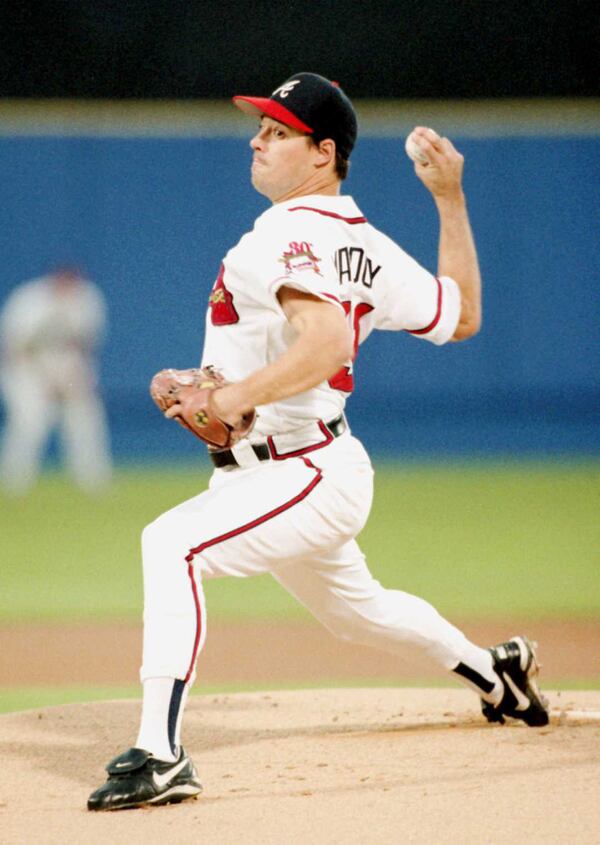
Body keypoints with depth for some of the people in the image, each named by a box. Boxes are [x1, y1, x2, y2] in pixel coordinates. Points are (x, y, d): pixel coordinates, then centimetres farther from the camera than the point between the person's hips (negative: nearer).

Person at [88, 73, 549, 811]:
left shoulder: (289, 233, -19)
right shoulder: (365, 245, 8)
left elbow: (328, 340, -36)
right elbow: (462, 316, 15)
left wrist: (234, 399, -36)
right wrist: (450, 201, 18)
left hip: (307, 481, -11)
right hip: (322, 473, 11)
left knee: (173, 544, -29)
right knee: (354, 609, 33)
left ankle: (158, 754, -36)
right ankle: (494, 674, 55)